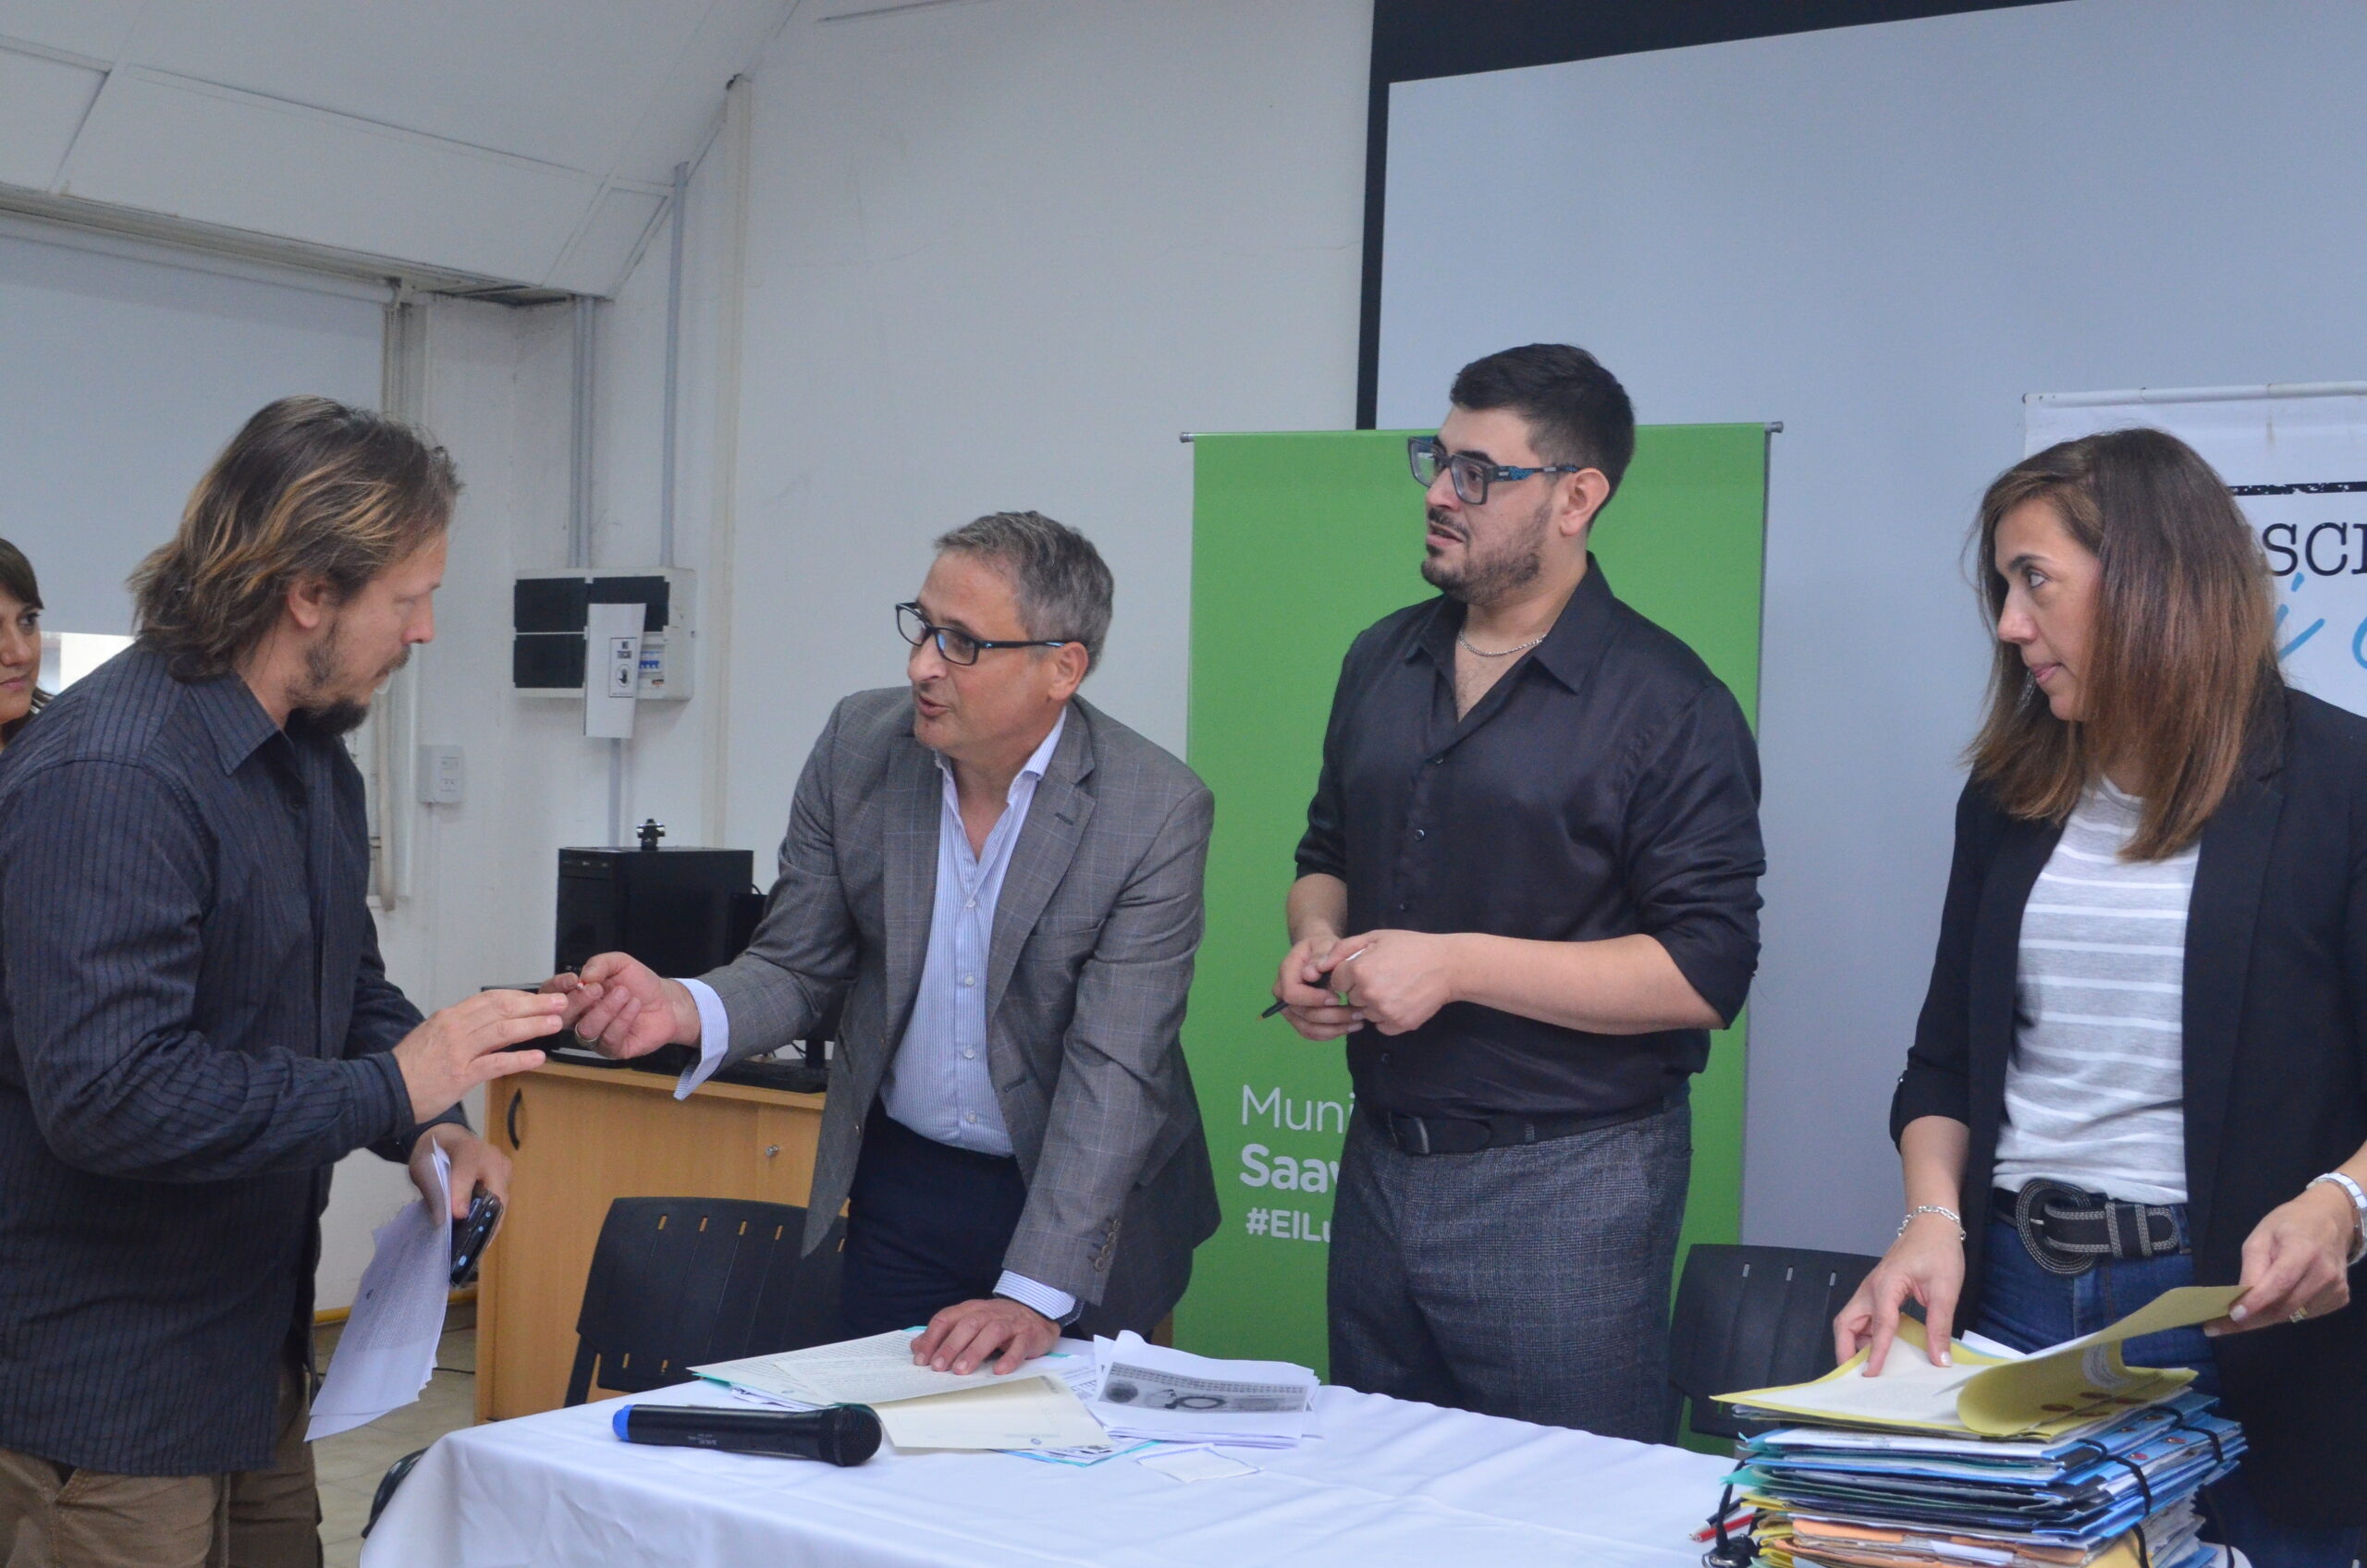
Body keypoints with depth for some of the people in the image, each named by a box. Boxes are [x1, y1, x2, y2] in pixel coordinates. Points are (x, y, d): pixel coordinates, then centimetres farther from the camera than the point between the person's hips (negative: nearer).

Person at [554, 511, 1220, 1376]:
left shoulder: (1158, 810, -20)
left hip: (1082, 1197, -3)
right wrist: (687, 1008, -25)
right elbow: (799, 969, -2)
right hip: (900, 1184, 3)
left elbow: (1113, 1070, -22)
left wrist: (1034, 1296, -27)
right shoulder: (859, 743, -8)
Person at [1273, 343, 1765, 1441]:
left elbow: (1707, 970, -17)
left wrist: (1455, 964, -20)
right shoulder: (1381, 663, 10)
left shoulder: (1665, 704, -11)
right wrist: (1315, 938, -1)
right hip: (1379, 1161, 6)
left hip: (1565, 1179, -6)